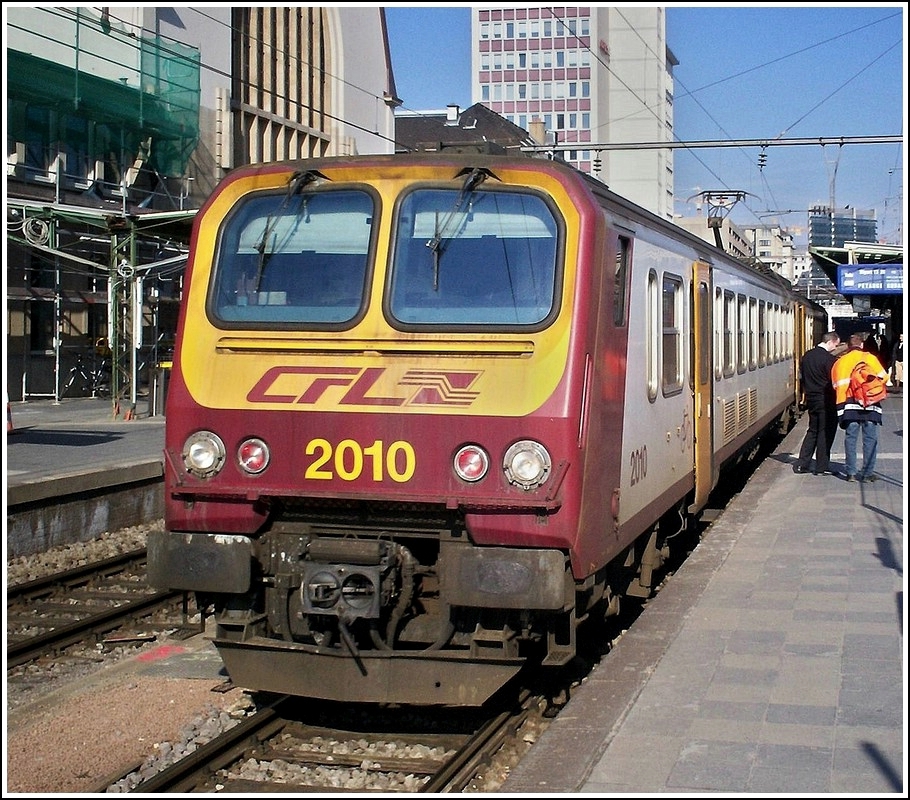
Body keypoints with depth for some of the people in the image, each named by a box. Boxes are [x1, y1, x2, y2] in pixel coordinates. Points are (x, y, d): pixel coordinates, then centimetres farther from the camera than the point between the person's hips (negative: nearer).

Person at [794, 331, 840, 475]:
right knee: (825, 433, 2)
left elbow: (802, 378, 14)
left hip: (811, 400, 7)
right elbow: (834, 381, -14)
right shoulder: (829, 359, -16)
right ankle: (822, 467, 5)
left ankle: (801, 464, 12)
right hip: (825, 401, -7)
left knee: (812, 431, 16)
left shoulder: (806, 356, 7)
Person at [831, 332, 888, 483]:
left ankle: (850, 472, 7)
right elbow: (883, 377, 2)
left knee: (850, 438, 7)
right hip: (869, 403, -2)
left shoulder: (839, 362, 10)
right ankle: (868, 473, 2)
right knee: (870, 439, 3)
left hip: (848, 404, 2)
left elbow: (835, 385, 6)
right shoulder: (870, 358, 3)